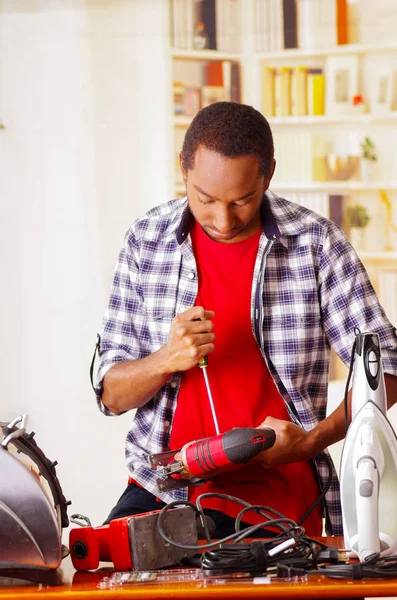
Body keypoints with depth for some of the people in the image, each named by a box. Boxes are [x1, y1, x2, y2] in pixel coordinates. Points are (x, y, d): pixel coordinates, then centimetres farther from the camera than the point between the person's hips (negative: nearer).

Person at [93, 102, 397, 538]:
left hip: (276, 499, -2)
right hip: (163, 485, 2)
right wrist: (167, 359, -18)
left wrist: (313, 440, -18)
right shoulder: (146, 241, 2)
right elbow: (112, 395, 4)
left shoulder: (315, 241, -3)